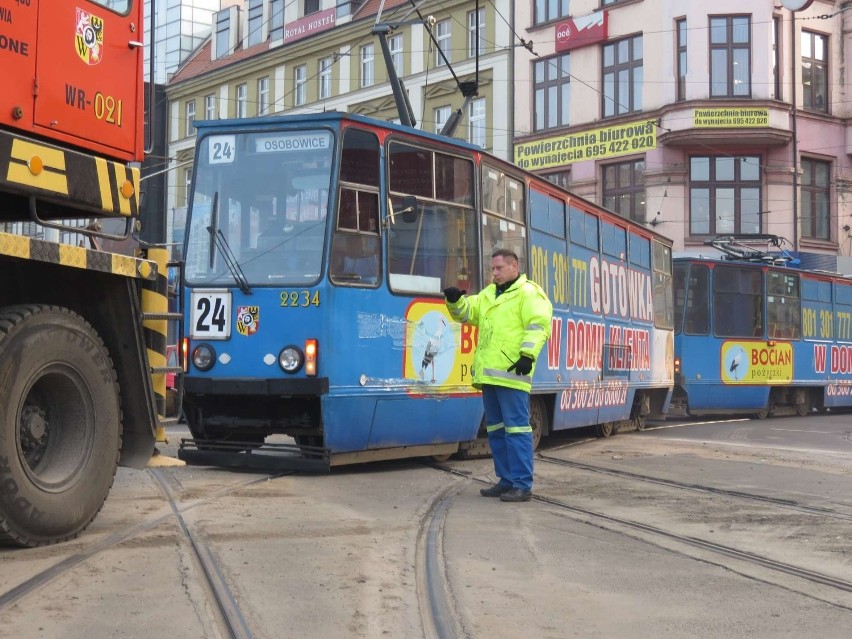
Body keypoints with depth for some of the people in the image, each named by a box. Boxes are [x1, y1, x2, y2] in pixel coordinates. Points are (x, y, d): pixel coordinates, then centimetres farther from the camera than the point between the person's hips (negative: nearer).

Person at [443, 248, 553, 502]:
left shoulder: (528, 293, -4)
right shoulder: (489, 294, 22)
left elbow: (539, 325, -14)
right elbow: (466, 312, 20)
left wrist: (528, 354, -25)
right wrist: (455, 301, -1)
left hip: (511, 373, -9)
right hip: (490, 373, 9)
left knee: (516, 426, -9)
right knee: (495, 428, 12)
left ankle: (522, 485, -7)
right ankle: (506, 480, 21)